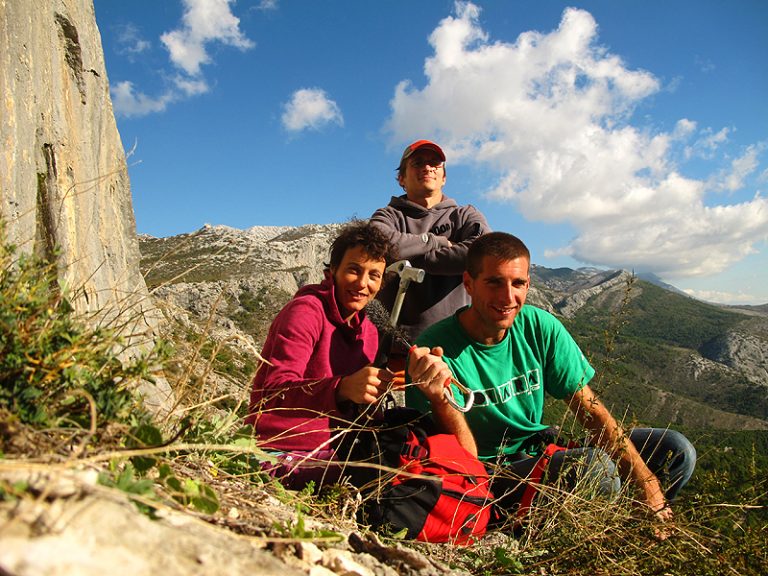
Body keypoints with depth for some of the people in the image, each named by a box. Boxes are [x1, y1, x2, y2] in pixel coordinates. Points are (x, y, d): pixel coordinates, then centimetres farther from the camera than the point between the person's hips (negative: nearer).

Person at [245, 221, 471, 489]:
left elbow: (365, 412, 10)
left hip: (330, 451, 8)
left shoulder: (369, 332, 14)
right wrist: (342, 388, -39)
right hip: (282, 455, -7)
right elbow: (275, 391, -21)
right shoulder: (306, 310, -10)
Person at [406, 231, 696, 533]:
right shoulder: (437, 349, -22)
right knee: (594, 467, -31)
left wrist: (647, 484, -11)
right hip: (489, 472, -5)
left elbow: (588, 408, -4)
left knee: (676, 449, 0)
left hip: (540, 451, 6)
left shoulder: (540, 327, -6)